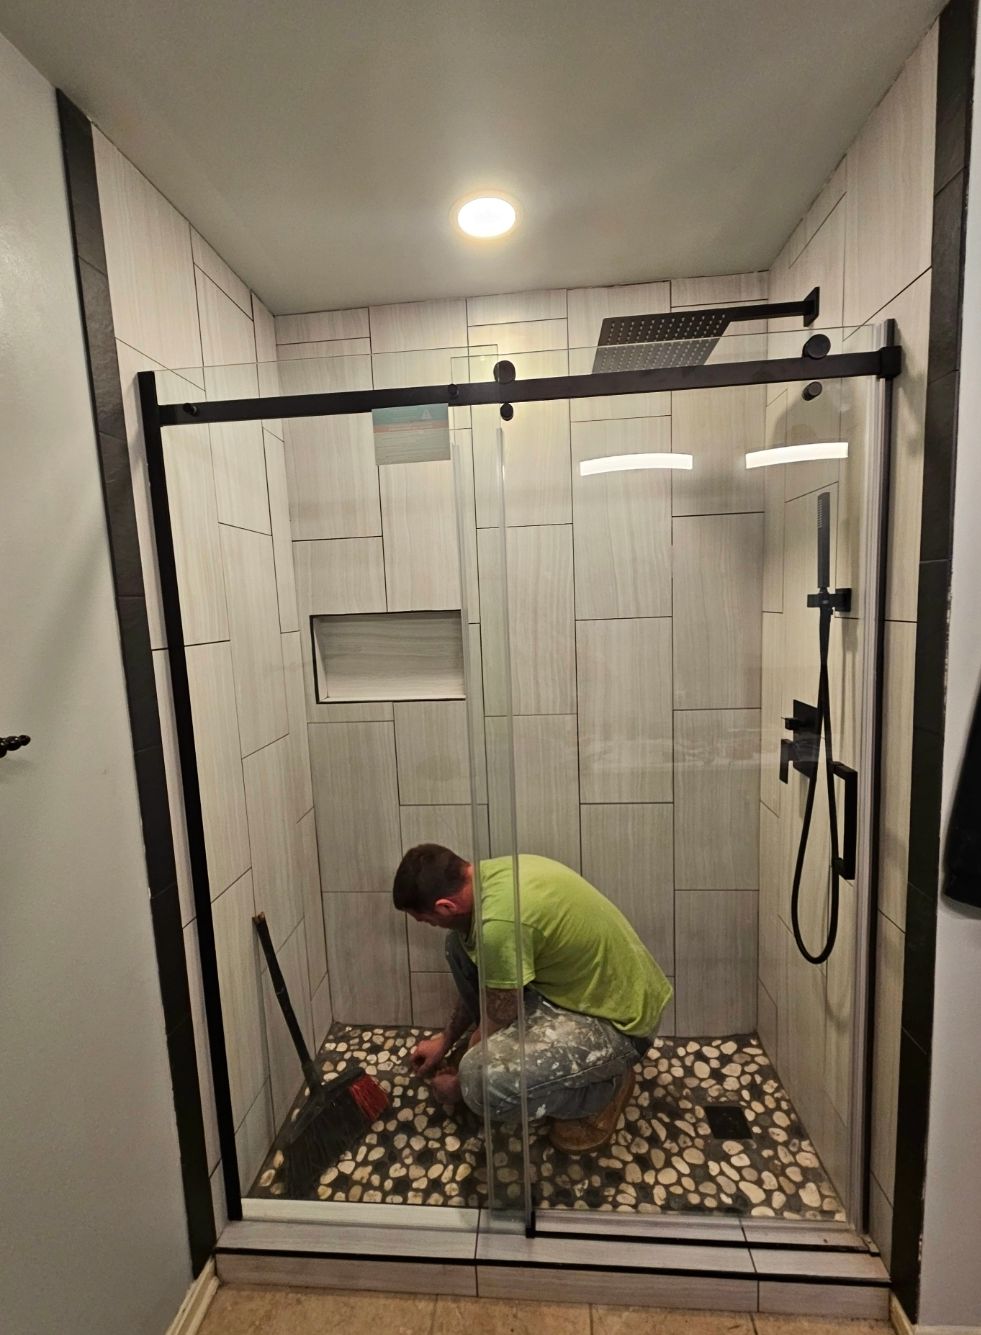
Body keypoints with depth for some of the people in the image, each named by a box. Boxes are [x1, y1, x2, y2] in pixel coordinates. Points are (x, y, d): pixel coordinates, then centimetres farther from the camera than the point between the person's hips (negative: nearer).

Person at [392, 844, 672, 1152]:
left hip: (619, 1020, -8)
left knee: (483, 1081, -26)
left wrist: (459, 1084, 5)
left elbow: (495, 1025, -15)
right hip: (583, 979, 8)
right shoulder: (488, 875, -5)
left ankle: (604, 1087, 1)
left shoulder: (500, 922, -33)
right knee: (461, 946, 2)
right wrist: (445, 1040, 22)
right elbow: (477, 980, 13)